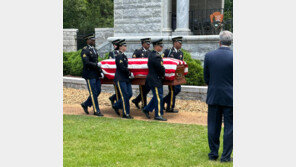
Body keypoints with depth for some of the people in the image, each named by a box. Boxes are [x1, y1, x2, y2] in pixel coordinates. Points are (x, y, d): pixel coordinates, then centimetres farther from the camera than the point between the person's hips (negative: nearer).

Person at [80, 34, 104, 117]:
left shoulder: (94, 49, 14)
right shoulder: (85, 50, -11)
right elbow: (86, 63, -22)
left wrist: (100, 72, 8)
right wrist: (97, 66, -19)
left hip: (96, 74, 8)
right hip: (89, 75, -8)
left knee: (98, 91, 11)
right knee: (93, 93, -2)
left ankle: (85, 104, 26)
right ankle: (96, 111, 6)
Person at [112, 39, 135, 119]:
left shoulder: (124, 56, 16)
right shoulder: (119, 56, -13)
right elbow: (122, 67, -19)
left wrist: (129, 73, 9)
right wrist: (130, 74, -11)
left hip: (126, 79, 9)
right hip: (120, 79, -9)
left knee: (129, 94, 7)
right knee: (125, 96, -7)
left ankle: (116, 106, 23)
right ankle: (125, 114, 0)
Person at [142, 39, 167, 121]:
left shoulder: (152, 54, 12)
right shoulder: (156, 56, -20)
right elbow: (161, 68, -21)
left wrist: (161, 75, 11)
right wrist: (163, 74, -1)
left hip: (153, 79, 10)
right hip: (155, 80, -10)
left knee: (157, 96, 17)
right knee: (158, 97, -3)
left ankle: (147, 109, 24)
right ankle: (158, 115, 4)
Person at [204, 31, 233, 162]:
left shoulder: (209, 56, -4)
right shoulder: (234, 57, -11)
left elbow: (206, 77, 4)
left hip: (213, 97, 3)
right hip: (230, 97, -2)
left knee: (213, 127, 12)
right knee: (229, 127, 6)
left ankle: (213, 154, 21)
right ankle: (226, 156, 9)